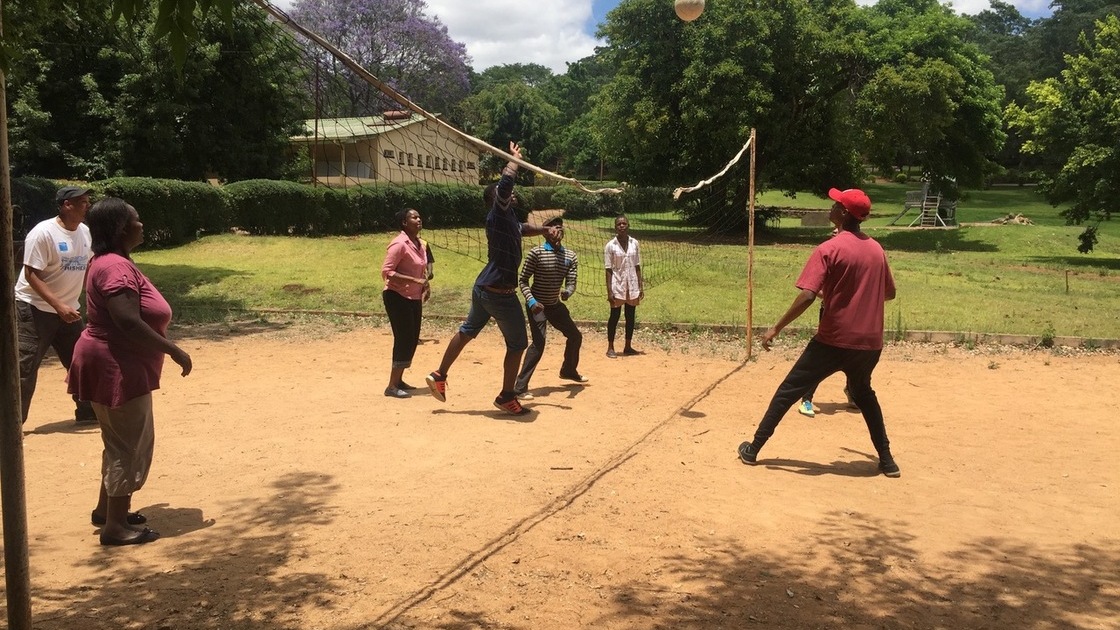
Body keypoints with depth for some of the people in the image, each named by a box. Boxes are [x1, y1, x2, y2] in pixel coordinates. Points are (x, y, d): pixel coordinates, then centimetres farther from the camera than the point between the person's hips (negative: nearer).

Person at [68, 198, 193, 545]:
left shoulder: (113, 262, 12)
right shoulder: (116, 267, -21)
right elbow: (128, 322, -30)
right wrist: (173, 350, -25)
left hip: (118, 365, 11)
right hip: (117, 367, -11)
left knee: (123, 441, 21)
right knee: (130, 445, -2)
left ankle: (107, 509, 33)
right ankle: (116, 526, 7)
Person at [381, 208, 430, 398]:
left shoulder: (420, 244, 9)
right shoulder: (399, 244, -17)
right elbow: (386, 272, -23)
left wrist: (425, 285, 6)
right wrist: (414, 280, -27)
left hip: (415, 298, 9)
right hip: (398, 297, -9)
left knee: (412, 340, 13)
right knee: (404, 340, -9)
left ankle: (398, 380, 27)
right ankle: (392, 386, -3)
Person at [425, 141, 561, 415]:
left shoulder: (509, 218, 12)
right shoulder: (498, 214, -14)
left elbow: (522, 228, 34)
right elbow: (505, 181, -27)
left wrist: (545, 229, 19)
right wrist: (515, 158, -11)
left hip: (483, 288, 9)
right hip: (500, 294, -9)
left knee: (466, 331, 21)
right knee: (517, 344, 4)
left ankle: (439, 376, 30)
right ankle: (506, 397, 13)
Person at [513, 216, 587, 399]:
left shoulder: (570, 256, 0)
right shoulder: (536, 253, -15)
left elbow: (571, 282, -4)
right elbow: (523, 280, -14)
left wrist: (567, 292, -28)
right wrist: (531, 301, -28)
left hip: (555, 305, 7)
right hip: (537, 305, -7)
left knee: (575, 336, 18)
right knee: (538, 343, -21)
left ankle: (569, 370, 45)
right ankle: (520, 388, -18)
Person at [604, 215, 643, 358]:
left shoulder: (634, 243, 4)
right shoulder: (610, 246, -7)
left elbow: (637, 266, 8)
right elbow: (608, 270, -7)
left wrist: (640, 286, 4)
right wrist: (609, 291, -12)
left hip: (632, 286, 4)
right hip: (617, 286, -4)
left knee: (630, 316, 10)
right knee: (615, 316, 3)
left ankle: (628, 347, 21)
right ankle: (610, 348, 11)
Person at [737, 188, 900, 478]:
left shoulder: (829, 249, -12)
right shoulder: (876, 249, 7)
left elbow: (807, 296, -20)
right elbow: (889, 293, 18)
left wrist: (776, 328, -14)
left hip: (834, 341, -5)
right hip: (870, 343, 6)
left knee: (788, 391, 7)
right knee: (862, 393, 29)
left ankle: (754, 449, 12)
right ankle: (886, 460, 27)